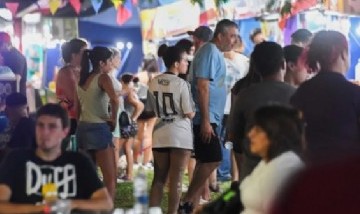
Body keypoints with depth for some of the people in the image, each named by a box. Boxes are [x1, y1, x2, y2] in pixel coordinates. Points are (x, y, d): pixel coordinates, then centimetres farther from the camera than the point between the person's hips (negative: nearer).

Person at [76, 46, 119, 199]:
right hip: (99, 128, -8)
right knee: (110, 178, -5)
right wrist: (113, 119, -13)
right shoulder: (103, 77, -9)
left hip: (83, 127, 8)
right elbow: (114, 99, -26)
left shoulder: (83, 79, 13)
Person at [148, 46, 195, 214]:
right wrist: (194, 110, 9)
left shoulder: (154, 83, 6)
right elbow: (190, 114, -11)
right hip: (180, 136, -5)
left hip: (159, 135, 5)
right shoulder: (181, 84, -13)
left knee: (158, 178, 11)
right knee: (175, 180, 0)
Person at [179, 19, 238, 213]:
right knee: (213, 160, -12)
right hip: (205, 118, -10)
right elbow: (202, 87, -19)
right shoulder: (210, 51, -13)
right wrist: (205, 120, -23)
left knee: (205, 161, 10)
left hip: (209, 117, 10)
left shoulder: (215, 52, 17)